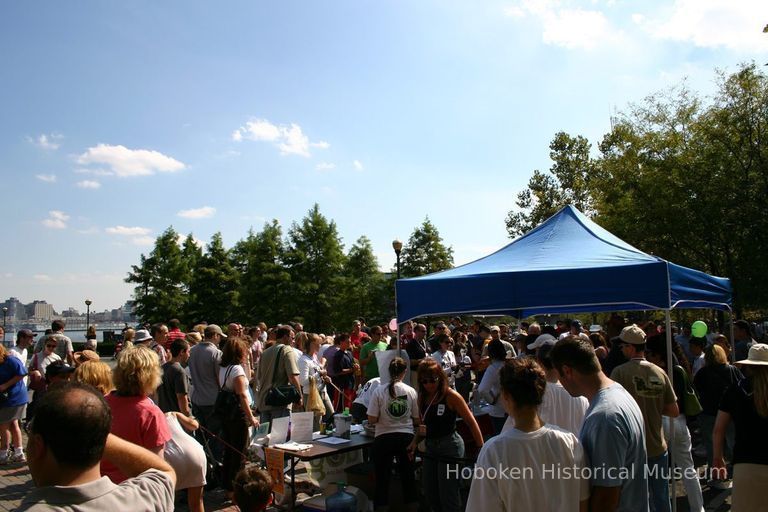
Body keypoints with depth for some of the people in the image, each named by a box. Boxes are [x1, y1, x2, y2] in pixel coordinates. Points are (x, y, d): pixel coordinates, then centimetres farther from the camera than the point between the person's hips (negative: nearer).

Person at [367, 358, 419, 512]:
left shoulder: (379, 391, -10)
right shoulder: (411, 391, -5)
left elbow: (372, 420, -10)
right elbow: (417, 420, 2)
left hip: (384, 438, -1)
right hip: (406, 437, 2)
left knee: (383, 478, 9)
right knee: (408, 476, 15)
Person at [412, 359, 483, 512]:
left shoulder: (451, 396, -14)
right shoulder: (423, 396, 4)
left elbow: (471, 422, -12)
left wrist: (481, 449, -13)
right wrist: (415, 442, -1)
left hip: (450, 446, -7)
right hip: (430, 447, 7)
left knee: (448, 496, 0)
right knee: (430, 494, 14)